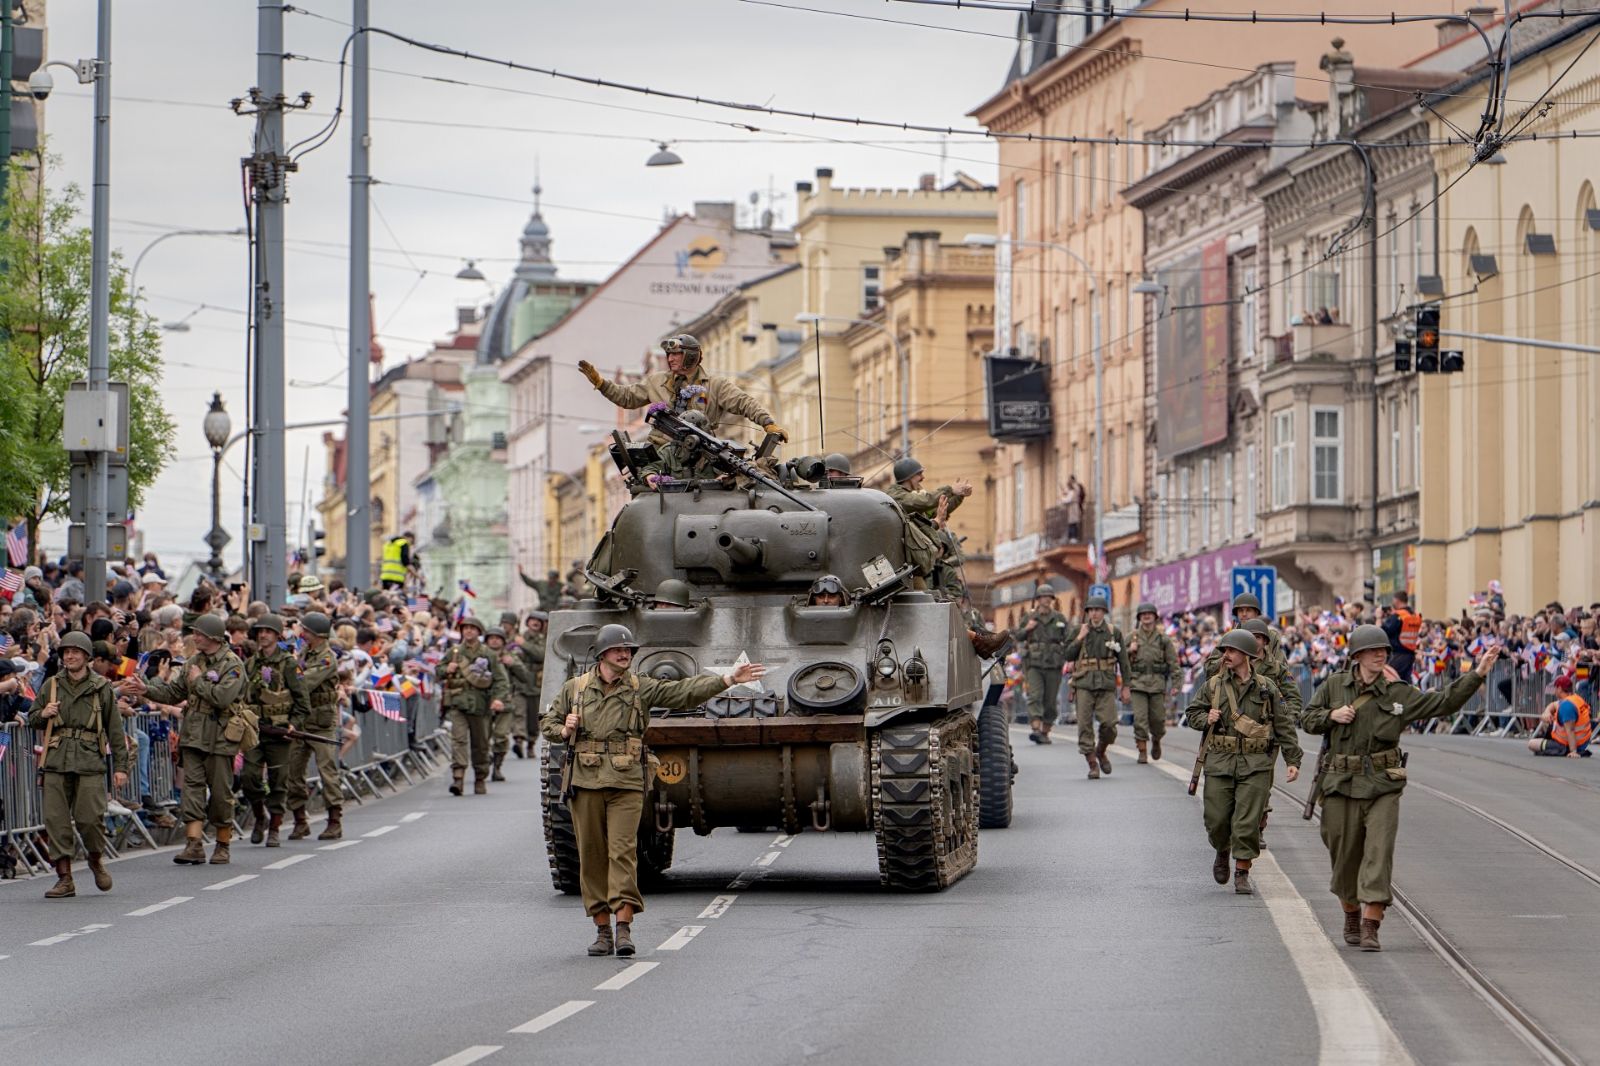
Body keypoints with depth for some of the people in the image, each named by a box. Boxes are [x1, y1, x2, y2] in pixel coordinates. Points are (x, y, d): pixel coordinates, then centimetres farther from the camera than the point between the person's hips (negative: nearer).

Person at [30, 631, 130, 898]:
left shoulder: (101, 688, 5)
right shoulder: (52, 685, 12)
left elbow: (115, 730, 7)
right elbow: (32, 719, 20)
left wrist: (120, 766, 4)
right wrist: (43, 714, -3)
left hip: (89, 762, -2)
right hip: (57, 761, 2)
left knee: (90, 818, -8)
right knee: (56, 820, -3)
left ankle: (96, 860, 21)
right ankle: (64, 878, 4)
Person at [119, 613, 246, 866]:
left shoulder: (232, 665, -9)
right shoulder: (194, 662, 14)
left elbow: (223, 697, -23)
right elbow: (173, 692, 20)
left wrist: (198, 681, -11)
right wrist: (146, 689, 8)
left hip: (220, 738, -6)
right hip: (193, 735, 6)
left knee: (220, 792, 2)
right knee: (193, 787, -5)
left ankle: (222, 847, 15)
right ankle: (194, 845, -10)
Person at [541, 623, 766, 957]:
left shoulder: (641, 689, 7)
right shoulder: (574, 688, 10)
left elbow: (685, 691, -1)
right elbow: (547, 723, 19)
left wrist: (728, 679, -11)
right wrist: (564, 731, -4)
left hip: (627, 783, -1)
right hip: (585, 782, 1)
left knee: (623, 852, -12)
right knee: (592, 857, 2)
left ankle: (624, 927, -16)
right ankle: (602, 930, 8)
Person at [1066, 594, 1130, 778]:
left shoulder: (1114, 632, 6)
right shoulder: (1080, 631, 7)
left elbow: (1123, 660, 9)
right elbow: (1069, 656, 4)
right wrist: (1080, 638, -9)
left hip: (1106, 684, 0)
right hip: (1084, 684, 0)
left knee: (1109, 724, -8)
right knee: (1085, 725, -6)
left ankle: (1101, 752, 20)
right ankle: (1092, 765, 1)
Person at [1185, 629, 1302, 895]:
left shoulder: (1266, 689, 3)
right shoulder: (1213, 685, 7)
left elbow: (1284, 725, 6)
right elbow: (1192, 712, 16)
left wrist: (1293, 760, 2)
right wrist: (1206, 719, -7)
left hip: (1255, 766, -2)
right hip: (1220, 763, 2)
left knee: (1248, 823, -6)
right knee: (1217, 820, 2)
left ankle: (1242, 873, 4)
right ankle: (1222, 853, 33)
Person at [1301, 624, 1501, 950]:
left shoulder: (1397, 694, 2)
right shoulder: (1333, 686, 4)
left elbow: (1444, 702, 0)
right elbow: (1307, 719, 12)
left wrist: (1478, 674, -9)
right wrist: (1331, 715, -9)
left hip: (1383, 787, -1)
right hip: (1341, 785, 1)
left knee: (1379, 853, -12)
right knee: (1345, 856, 10)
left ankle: (1370, 928, -14)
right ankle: (1351, 916, 34)